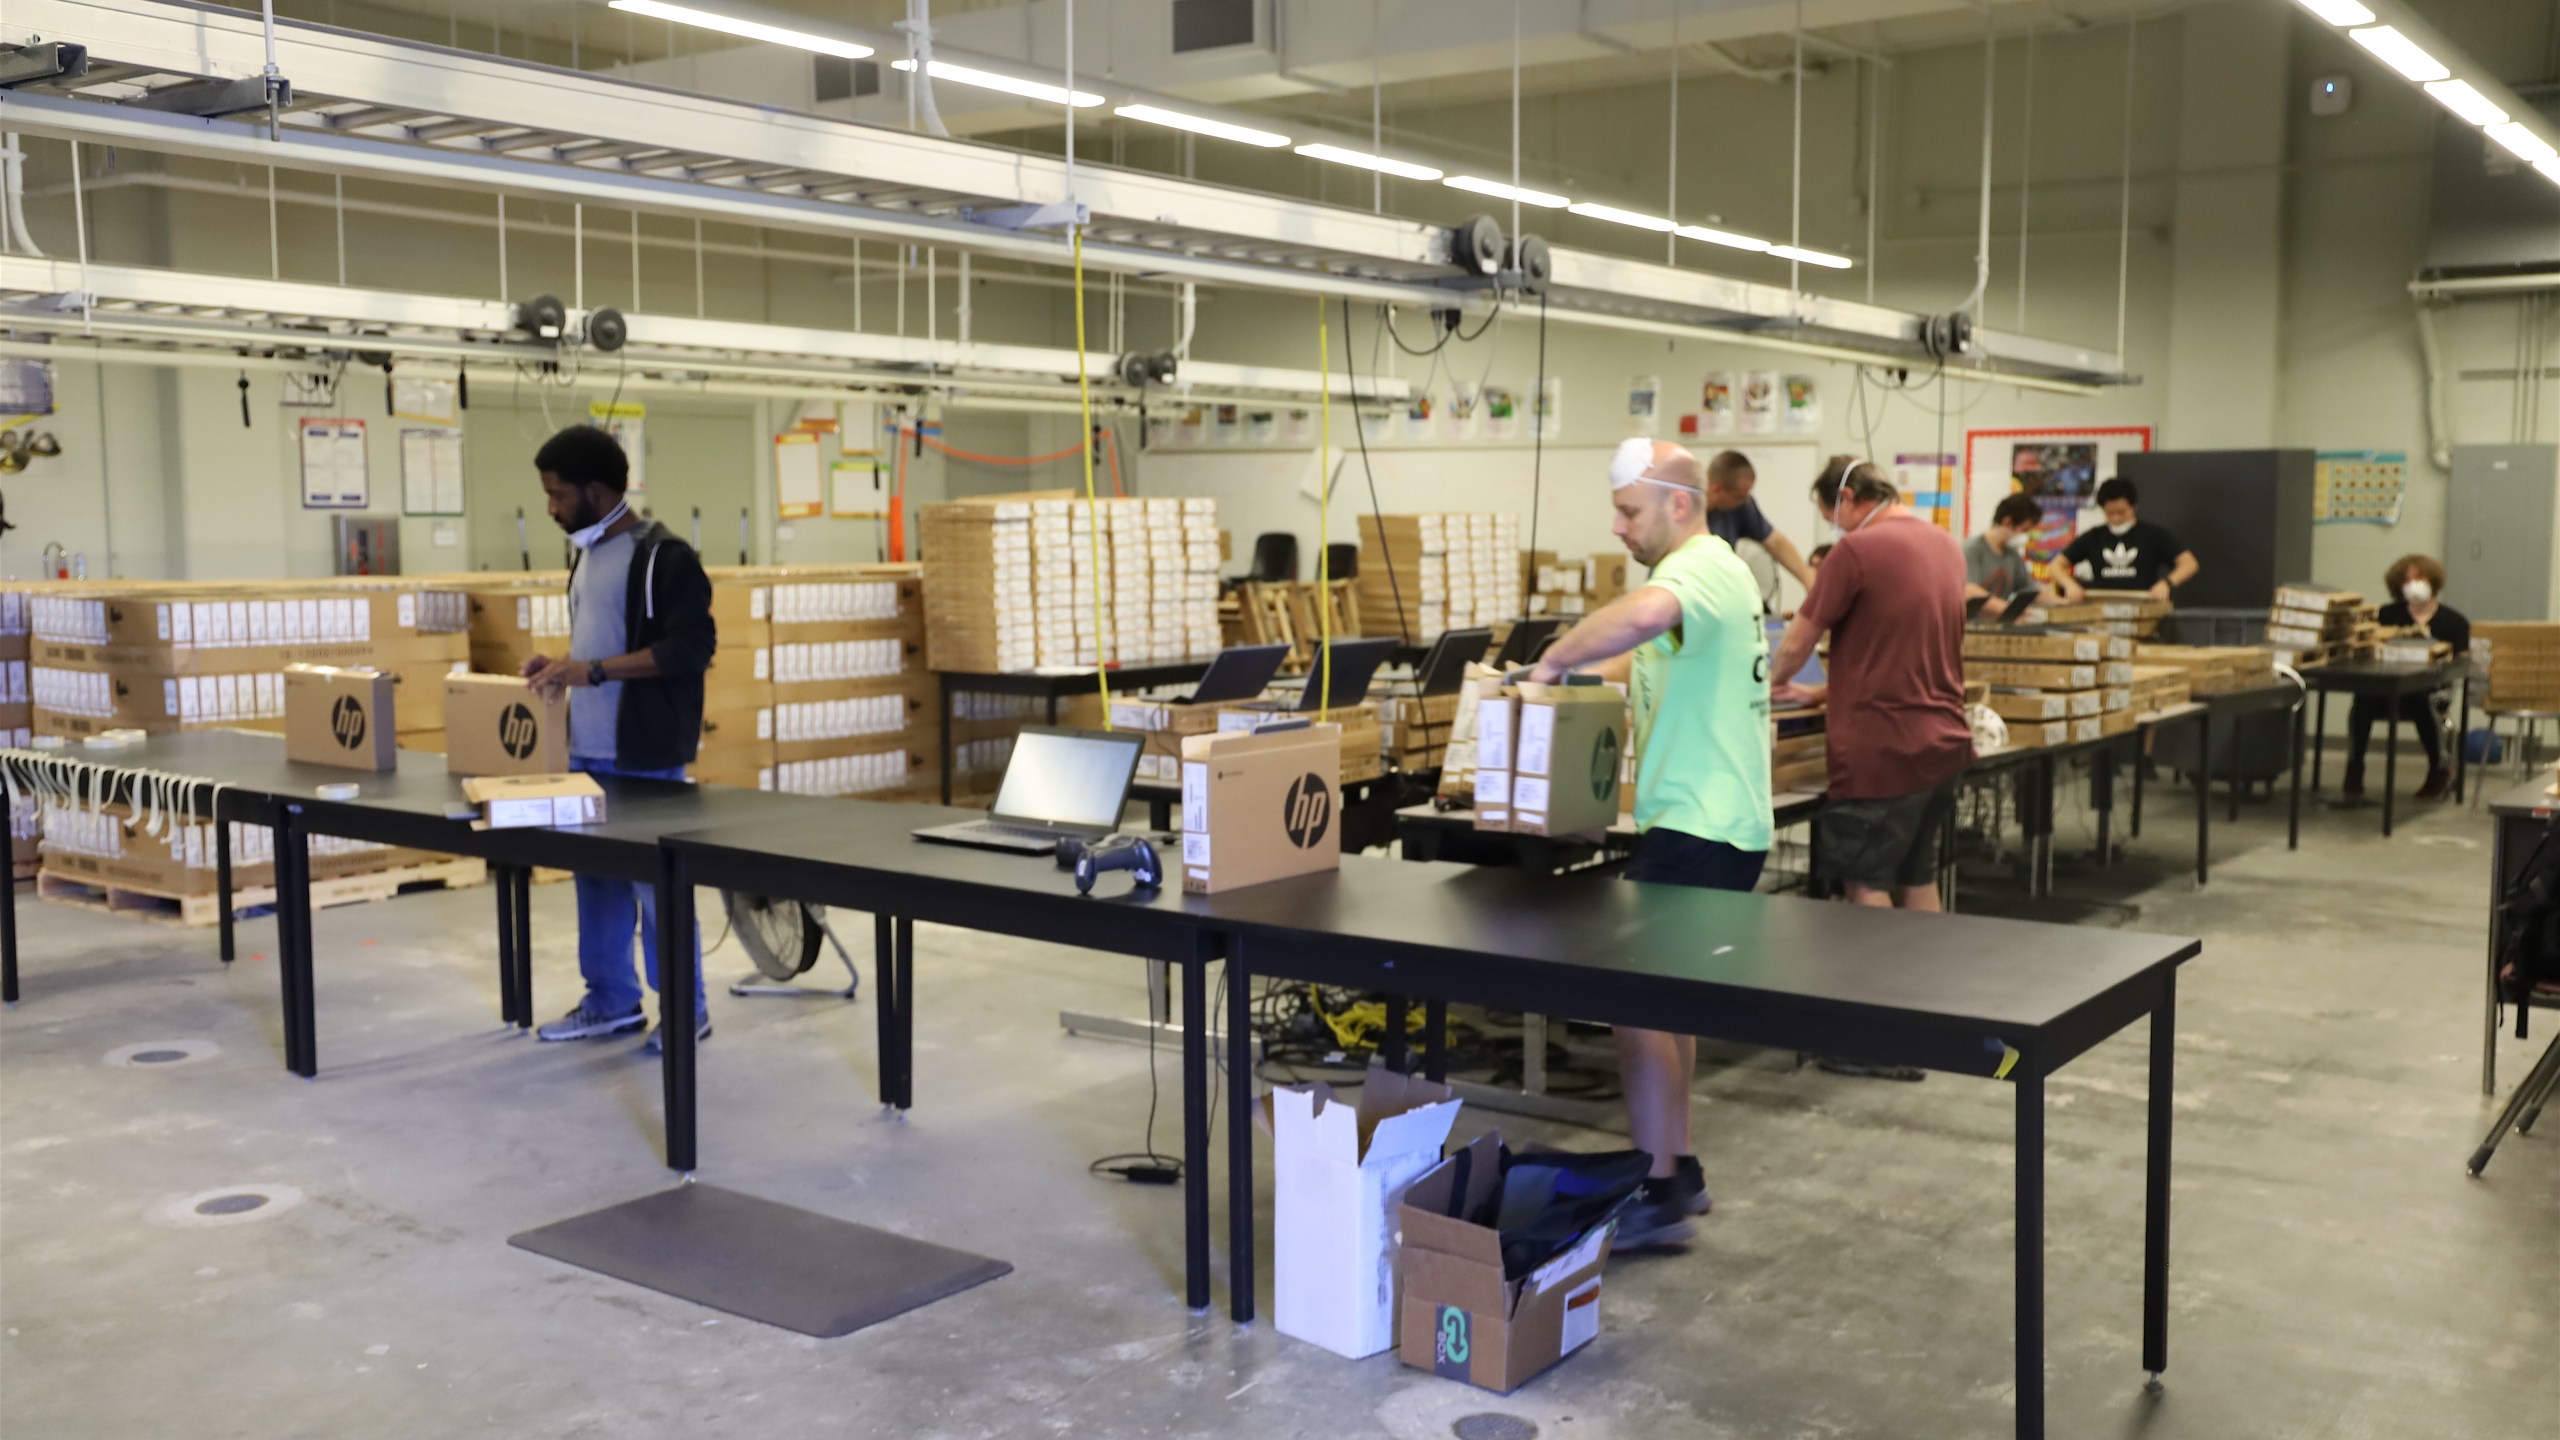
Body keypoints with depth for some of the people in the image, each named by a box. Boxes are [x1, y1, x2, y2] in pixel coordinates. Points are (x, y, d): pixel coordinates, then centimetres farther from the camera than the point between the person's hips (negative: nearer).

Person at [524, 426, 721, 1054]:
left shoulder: (664, 556, -13)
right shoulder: (588, 552, 14)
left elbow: (692, 646, -19)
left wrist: (594, 671, -23)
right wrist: (561, 661, 6)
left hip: (645, 755, -8)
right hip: (587, 751, 8)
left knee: (657, 882, -2)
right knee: (597, 876, 13)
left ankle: (688, 1009, 10)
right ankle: (611, 1001, 24)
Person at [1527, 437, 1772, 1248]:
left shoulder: (1698, 568, -16)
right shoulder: (1713, 571, 19)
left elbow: (1644, 614, -40)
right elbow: (1643, 660, 22)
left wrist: (1555, 660, -27)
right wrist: (1568, 676, 6)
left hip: (1700, 832, -11)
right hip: (1709, 822, 11)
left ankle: (1657, 1194, -3)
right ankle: (1677, 1170, 26)